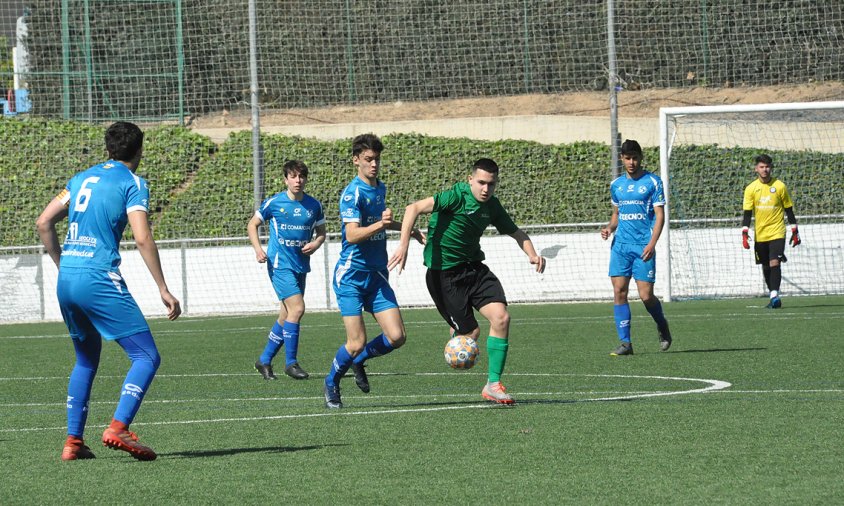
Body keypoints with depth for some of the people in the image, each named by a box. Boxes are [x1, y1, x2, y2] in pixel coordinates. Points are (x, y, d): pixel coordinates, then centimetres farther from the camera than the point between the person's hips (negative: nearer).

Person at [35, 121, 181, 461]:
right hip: (100, 279, -7)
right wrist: (164, 290, -10)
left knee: (86, 360, 22)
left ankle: (73, 441, 16)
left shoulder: (82, 179, 18)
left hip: (66, 280, 7)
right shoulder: (132, 183, -1)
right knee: (147, 357, -4)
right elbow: (142, 239, -12)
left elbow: (43, 222, 17)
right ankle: (118, 427, -22)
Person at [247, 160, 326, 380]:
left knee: (286, 316, 8)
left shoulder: (314, 205, 6)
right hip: (280, 265, -5)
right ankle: (290, 362, -9)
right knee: (297, 308, -18)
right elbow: (252, 224, 6)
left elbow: (321, 232, 17)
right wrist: (258, 248, -8)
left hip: (301, 266, 5)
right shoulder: (274, 203, -4)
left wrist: (315, 244, -5)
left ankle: (264, 360, 21)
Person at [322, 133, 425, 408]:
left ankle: (358, 360, 23)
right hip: (351, 276, -7)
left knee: (396, 337, -5)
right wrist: (380, 224, -38)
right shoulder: (352, 193, -14)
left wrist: (411, 231, 35)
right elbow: (352, 234, -25)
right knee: (357, 342, -11)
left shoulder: (380, 188, 11)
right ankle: (332, 383, 16)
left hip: (377, 275, 7)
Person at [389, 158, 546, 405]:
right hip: (443, 272, -6)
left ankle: (493, 384, -4)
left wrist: (531, 253, -1)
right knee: (470, 332, -6)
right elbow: (414, 208, -27)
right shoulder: (457, 196, -18)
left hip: (473, 267, 6)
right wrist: (404, 245, -37)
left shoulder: (491, 204, 4)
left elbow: (515, 232, 19)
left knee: (501, 317, -13)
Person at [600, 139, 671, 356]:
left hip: (643, 246, -4)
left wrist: (652, 243, -16)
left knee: (646, 295, -7)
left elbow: (660, 215, -4)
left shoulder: (652, 182, -1)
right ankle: (625, 342, -2)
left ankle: (662, 327, 23)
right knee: (619, 291, -5)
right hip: (620, 245, 4)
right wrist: (610, 228, 2)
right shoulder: (616, 184, 14)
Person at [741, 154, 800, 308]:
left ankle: (774, 296, -20)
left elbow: (789, 210, 4)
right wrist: (745, 234, -11)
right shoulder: (751, 189, 1)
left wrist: (795, 232, 5)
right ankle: (774, 297, 19)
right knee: (766, 266, 9)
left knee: (774, 263, -17)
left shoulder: (780, 186, -2)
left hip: (777, 233, -3)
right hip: (760, 236, 3)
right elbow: (747, 213, 0)